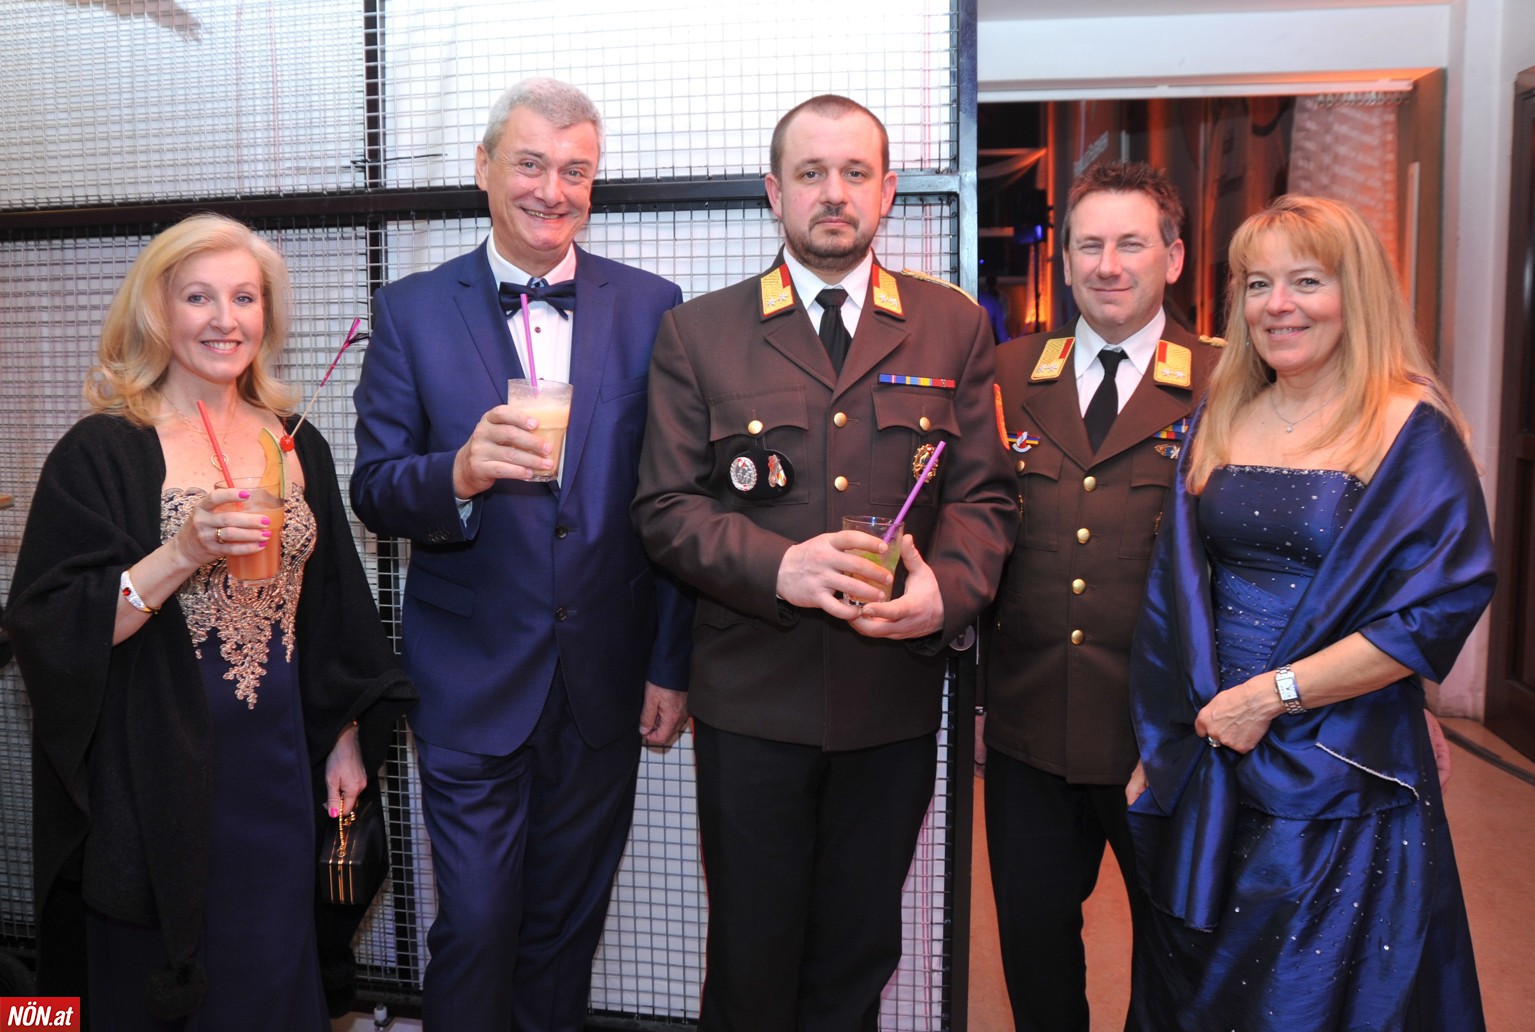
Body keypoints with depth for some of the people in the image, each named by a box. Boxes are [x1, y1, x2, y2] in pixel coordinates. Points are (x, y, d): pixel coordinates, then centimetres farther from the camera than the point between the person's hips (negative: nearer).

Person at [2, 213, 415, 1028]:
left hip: (277, 769, 4)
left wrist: (345, 739, 10)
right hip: (155, 776, -3)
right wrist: (183, 552, -25)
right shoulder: (102, 453, -7)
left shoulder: (298, 447, 6)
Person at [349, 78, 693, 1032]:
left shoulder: (651, 306, 0)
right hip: (473, 684, -1)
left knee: (568, 924, 18)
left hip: (606, 685, 2)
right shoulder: (411, 311, -2)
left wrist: (672, 664, 0)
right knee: (476, 928, 8)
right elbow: (374, 491, -4)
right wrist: (461, 473, -26)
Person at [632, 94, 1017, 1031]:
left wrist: (947, 590, -18)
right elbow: (668, 506, -4)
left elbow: (985, 496, 2)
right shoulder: (697, 332, 0)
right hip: (752, 699, -1)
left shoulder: (954, 328, 4)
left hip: (895, 699, 2)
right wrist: (778, 566, -21)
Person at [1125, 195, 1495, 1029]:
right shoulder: (1220, 422, 6)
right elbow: (1177, 596, 7)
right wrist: (1159, 748, 4)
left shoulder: (1411, 429, -8)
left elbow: (1441, 606, -16)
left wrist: (1274, 693, -17)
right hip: (1207, 770, 5)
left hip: (1342, 777, -4)